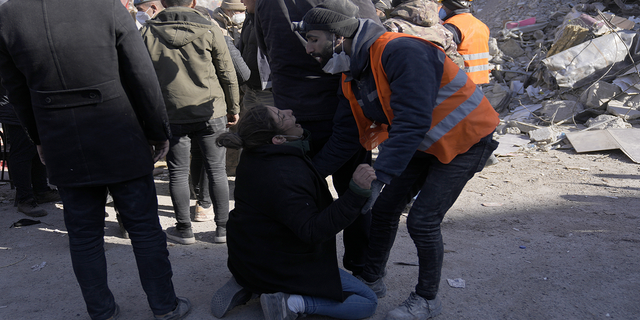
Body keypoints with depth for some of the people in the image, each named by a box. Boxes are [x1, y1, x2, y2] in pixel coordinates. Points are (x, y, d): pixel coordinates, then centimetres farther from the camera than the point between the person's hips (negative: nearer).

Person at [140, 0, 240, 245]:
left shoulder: (148, 32, 0)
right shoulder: (210, 31, -4)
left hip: (170, 116, 1)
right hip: (211, 112, 0)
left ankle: (184, 229, 19)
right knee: (216, 169, 9)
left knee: (178, 172, 11)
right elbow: (227, 74, 0)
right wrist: (233, 108, 12)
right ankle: (223, 228, 16)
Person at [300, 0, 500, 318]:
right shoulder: (353, 75, -1)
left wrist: (380, 176, -40)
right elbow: (345, 137, 1)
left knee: (422, 220, -10)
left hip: (464, 139, -8)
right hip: (422, 144, 8)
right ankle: (371, 279, 27)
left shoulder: (400, 51, -29)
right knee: (383, 207, 7)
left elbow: (413, 122, -36)